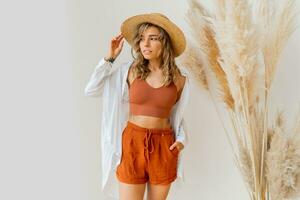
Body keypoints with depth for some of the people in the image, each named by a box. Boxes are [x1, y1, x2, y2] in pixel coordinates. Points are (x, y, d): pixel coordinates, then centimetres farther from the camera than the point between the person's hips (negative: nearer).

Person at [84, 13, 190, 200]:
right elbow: (90, 90, -3)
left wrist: (181, 138, -3)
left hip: (164, 146, 1)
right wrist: (110, 58, -6)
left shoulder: (179, 77, -1)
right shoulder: (129, 70, -3)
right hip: (132, 143, -1)